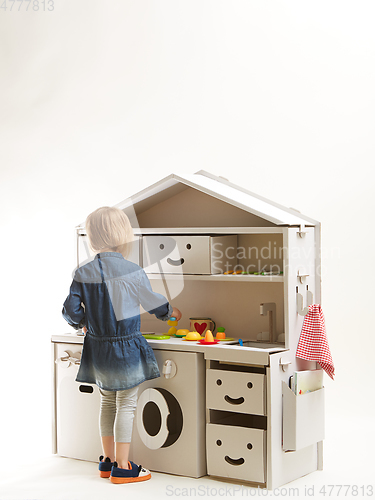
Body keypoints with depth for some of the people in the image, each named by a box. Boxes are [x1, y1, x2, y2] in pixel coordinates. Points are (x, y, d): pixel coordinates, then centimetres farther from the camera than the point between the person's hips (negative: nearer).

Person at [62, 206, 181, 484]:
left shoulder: (82, 274, -4)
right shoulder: (132, 272, -15)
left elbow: (71, 310, -2)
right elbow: (153, 302, -1)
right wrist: (171, 311, 21)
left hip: (97, 347, 5)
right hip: (126, 348, -5)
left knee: (108, 402, 19)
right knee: (126, 405, 4)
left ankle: (107, 460, 28)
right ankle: (122, 467, 8)